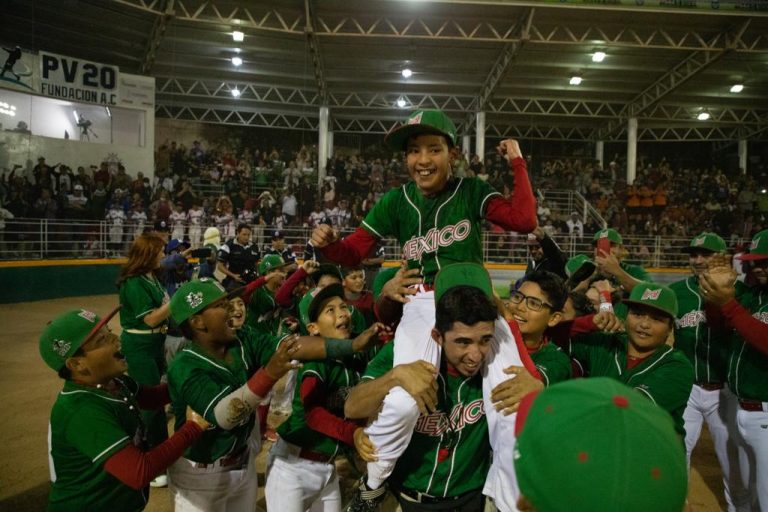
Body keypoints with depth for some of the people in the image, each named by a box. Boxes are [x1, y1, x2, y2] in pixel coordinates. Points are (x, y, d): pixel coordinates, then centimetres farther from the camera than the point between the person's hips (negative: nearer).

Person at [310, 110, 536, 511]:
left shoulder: (471, 191, 2)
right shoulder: (395, 201, 3)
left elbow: (524, 221, -11)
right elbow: (353, 253, 2)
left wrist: (517, 164, -6)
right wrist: (327, 243, -19)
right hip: (423, 304, -1)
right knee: (403, 403, -23)